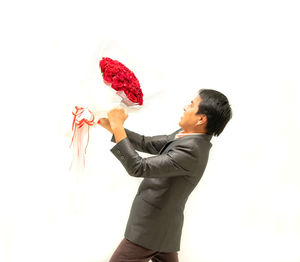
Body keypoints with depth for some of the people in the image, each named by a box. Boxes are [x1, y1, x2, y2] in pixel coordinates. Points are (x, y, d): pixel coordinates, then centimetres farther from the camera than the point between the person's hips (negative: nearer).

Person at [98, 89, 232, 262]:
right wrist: (112, 126, 6)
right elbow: (147, 143, 11)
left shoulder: (191, 151, -28)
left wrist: (118, 127, -25)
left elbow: (138, 168, -30)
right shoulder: (185, 137, 3)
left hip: (150, 231, -10)